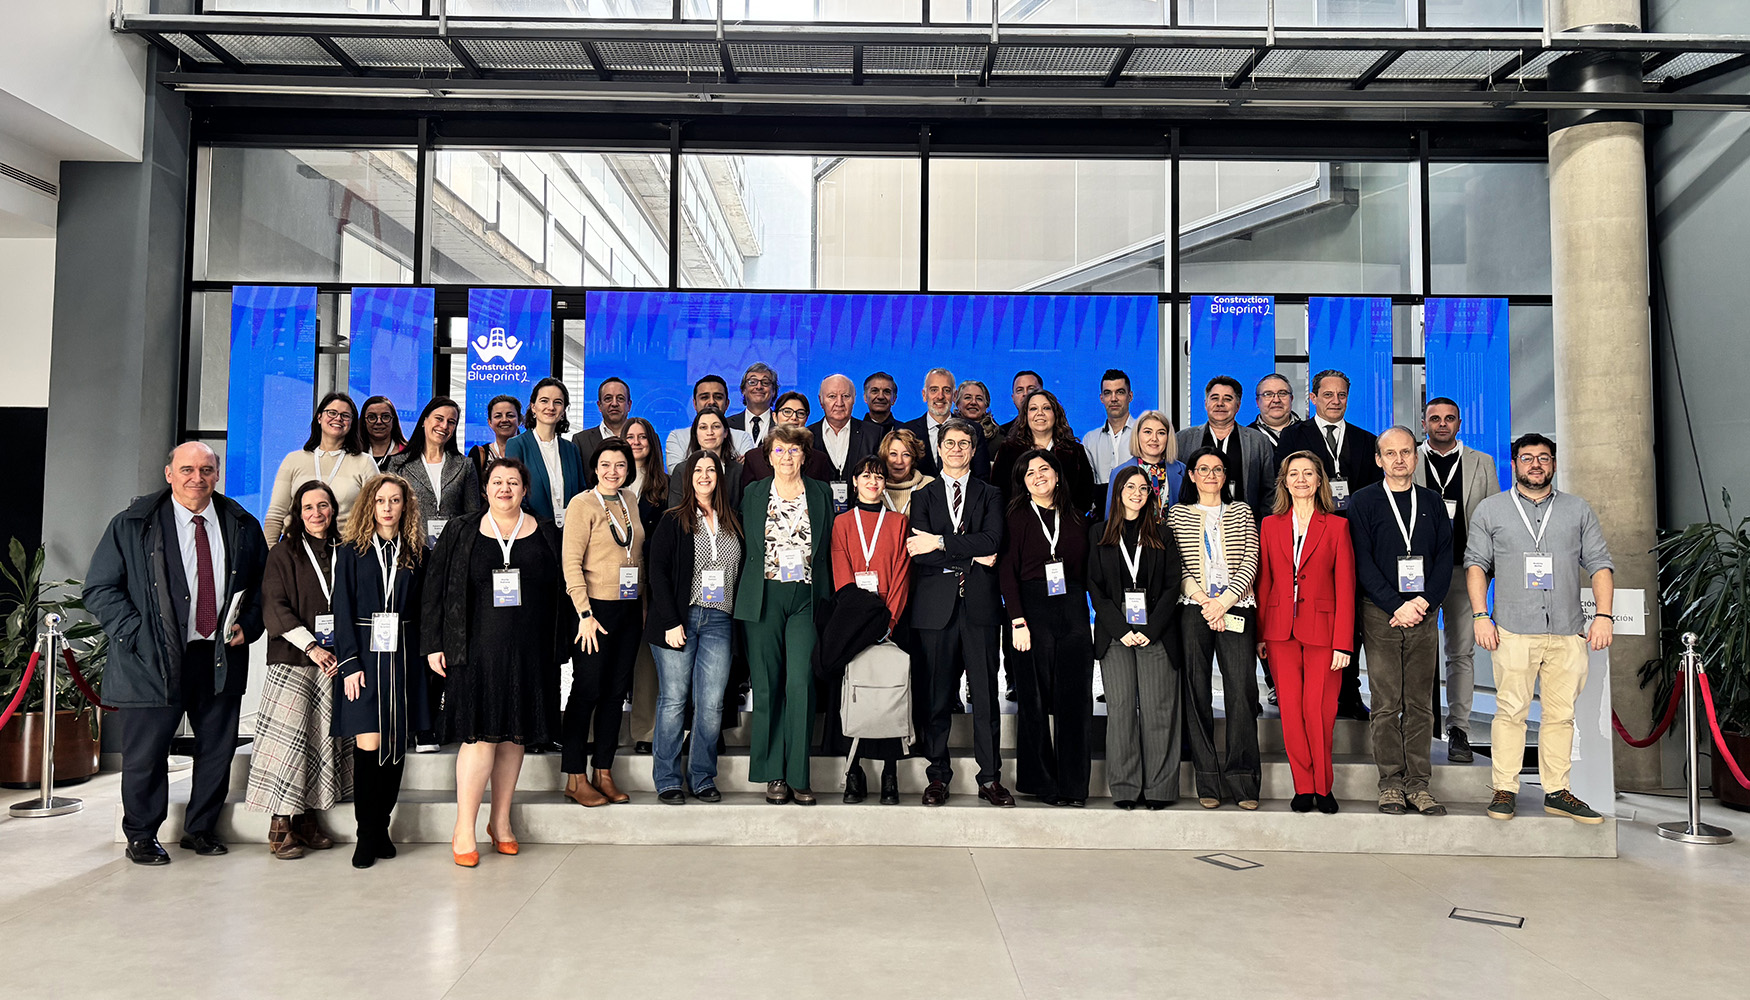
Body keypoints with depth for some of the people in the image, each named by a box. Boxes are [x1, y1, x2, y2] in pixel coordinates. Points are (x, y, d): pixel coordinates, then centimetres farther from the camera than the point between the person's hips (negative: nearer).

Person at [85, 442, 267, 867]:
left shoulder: (242, 526, 8)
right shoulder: (132, 525, -1)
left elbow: (262, 586, 16)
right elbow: (99, 590, -1)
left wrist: (247, 625, 0)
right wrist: (138, 634, -12)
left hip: (222, 656, 3)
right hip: (155, 658, -3)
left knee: (218, 749, 11)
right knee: (146, 753, 5)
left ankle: (201, 829, 29)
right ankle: (141, 836, 24)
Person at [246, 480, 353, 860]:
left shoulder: (344, 555, 12)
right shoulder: (283, 554, 3)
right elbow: (275, 608, -6)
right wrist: (311, 647, -15)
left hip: (334, 662, 4)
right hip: (293, 661, -4)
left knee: (323, 740, 5)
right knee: (288, 737, -7)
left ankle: (307, 819, 12)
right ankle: (280, 826, -1)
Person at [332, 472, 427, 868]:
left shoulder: (416, 553, 9)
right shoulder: (352, 551, 4)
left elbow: (422, 609, 9)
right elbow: (343, 611, 0)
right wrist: (350, 663, -8)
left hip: (403, 657, 2)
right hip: (363, 653, -2)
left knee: (396, 744, 4)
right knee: (368, 744, -7)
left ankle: (382, 826, 15)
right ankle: (366, 836, 1)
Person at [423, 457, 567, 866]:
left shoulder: (545, 534, 9)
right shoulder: (461, 533, 6)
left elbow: (560, 593, 10)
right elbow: (436, 588, 4)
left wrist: (559, 646, 4)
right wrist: (434, 644, -3)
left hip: (529, 652, 2)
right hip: (477, 648, -2)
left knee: (515, 734, 8)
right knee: (480, 734, -8)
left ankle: (500, 820, 22)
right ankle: (464, 829, 2)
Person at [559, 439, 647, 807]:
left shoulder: (629, 503, 12)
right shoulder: (582, 504, -6)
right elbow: (571, 563, -11)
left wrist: (643, 607, 9)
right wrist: (585, 614, -16)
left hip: (629, 608, 6)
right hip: (596, 607, -6)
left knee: (616, 691, 9)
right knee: (587, 690, -2)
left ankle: (604, 773, 17)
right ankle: (575, 779, 7)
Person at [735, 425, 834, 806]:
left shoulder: (821, 494, 10)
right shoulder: (753, 494, 10)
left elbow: (828, 549, 10)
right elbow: (746, 548, 11)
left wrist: (825, 598, 3)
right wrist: (746, 596, 5)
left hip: (806, 598, 0)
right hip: (764, 598, 1)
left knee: (800, 682, -10)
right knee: (767, 685, 2)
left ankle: (798, 774, 0)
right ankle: (774, 774, 11)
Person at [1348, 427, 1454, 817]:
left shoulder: (1432, 502, 13)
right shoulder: (1363, 502, 3)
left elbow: (1446, 557, 7)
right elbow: (1363, 562, -4)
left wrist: (1423, 602, -7)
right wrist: (1396, 606, -12)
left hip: (1423, 613, 3)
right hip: (1380, 613, -2)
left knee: (1420, 704, 4)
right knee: (1386, 704, -1)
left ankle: (1418, 783, 9)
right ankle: (1391, 783, 6)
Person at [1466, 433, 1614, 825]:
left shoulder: (1579, 510, 14)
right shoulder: (1490, 510, 10)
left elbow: (1599, 564, 11)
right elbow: (1476, 564, 6)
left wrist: (1604, 614, -1)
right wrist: (1480, 616, -4)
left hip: (1568, 632, 2)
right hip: (1513, 631, -2)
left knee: (1561, 714, 4)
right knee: (1511, 711, -4)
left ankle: (1557, 792, 12)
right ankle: (1505, 791, 2)